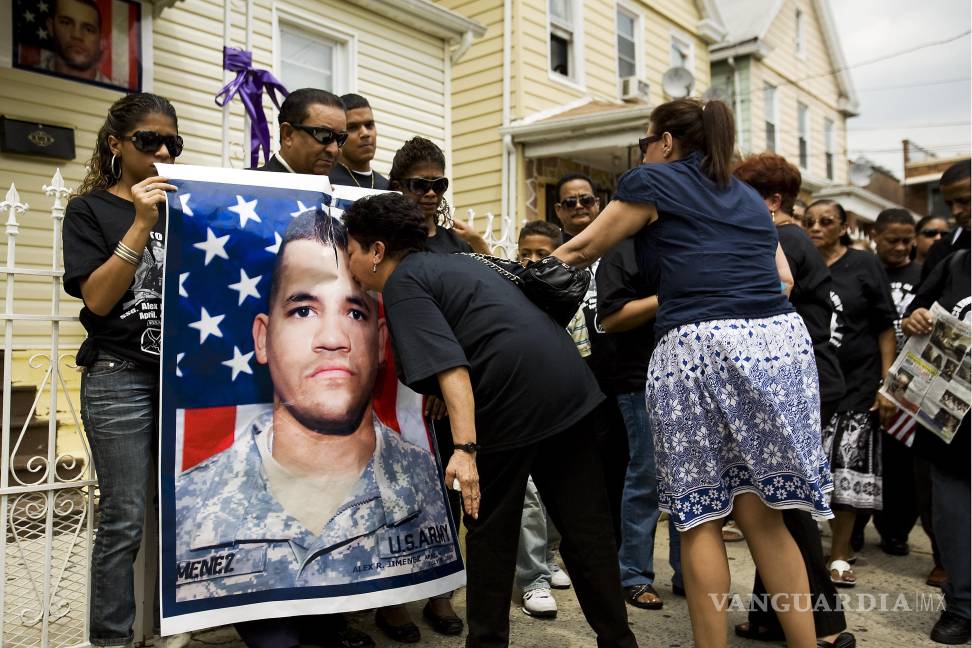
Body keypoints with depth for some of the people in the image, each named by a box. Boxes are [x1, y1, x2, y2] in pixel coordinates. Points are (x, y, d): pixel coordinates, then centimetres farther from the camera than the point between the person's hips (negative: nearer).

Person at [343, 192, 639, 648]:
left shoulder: (402, 284, -3)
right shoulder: (451, 262, 22)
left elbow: (450, 365, -18)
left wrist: (465, 447, -24)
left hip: (512, 396, -8)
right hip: (570, 386, 8)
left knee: (491, 529, 9)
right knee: (584, 524, 13)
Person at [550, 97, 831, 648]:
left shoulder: (653, 180, 9)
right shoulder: (748, 195, 25)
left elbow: (582, 250, 14)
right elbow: (783, 278, 22)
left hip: (700, 348, -6)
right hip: (782, 340, 6)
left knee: (701, 516, 4)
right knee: (759, 512, 11)